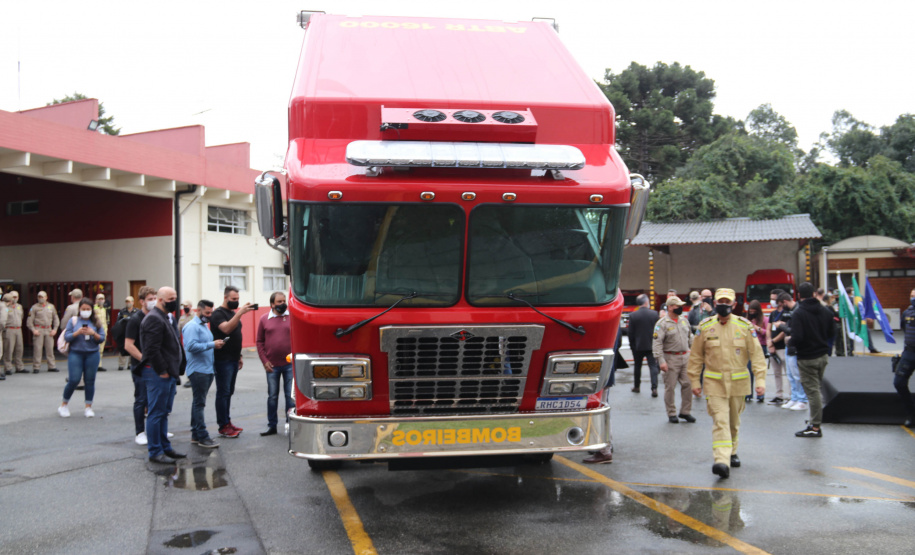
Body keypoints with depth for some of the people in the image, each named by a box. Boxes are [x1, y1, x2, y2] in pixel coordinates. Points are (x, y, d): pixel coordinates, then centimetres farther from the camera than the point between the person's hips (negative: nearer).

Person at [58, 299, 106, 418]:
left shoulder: (96, 322, 6)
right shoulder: (73, 321, 4)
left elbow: (102, 339, 2)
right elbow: (67, 337, -1)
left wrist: (93, 334, -15)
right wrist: (77, 332, -17)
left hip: (92, 354, 1)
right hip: (75, 353, -1)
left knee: (90, 381, 4)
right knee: (74, 380, -7)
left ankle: (88, 407, 14)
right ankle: (64, 405, 13)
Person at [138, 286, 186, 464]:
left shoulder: (165, 318, 19)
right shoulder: (154, 319, -15)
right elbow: (152, 349, -22)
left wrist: (174, 371, 16)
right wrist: (162, 371, -19)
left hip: (168, 373, 10)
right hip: (158, 375, -10)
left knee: (163, 413, 16)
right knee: (156, 413, -4)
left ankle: (165, 448, 23)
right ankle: (155, 452, 1)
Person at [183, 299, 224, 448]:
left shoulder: (204, 326, 20)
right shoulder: (192, 326, -11)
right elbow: (192, 346, -23)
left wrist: (216, 344, 9)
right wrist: (212, 344, -22)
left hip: (207, 369, 10)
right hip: (198, 370, -10)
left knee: (199, 403, 13)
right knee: (199, 403, -7)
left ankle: (195, 435, 19)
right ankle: (202, 437, -7)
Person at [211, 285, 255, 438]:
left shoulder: (233, 313, 18)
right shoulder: (218, 313, -9)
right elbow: (226, 329, -28)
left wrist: (239, 356, 21)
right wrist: (240, 313, -31)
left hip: (233, 359, 8)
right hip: (223, 360, -8)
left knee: (229, 392, 12)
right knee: (223, 392, -5)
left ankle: (228, 422, 19)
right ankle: (223, 426, -1)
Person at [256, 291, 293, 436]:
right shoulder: (264, 319, 4)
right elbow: (260, 342, 6)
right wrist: (264, 361, -2)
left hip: (290, 364, -1)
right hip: (272, 366, 1)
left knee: (291, 395, 3)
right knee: (272, 396, 10)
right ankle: (272, 426, 19)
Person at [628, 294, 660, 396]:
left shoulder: (633, 316, -8)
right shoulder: (654, 314, -6)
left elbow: (631, 333, -4)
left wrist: (632, 345, 7)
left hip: (638, 346, 0)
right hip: (651, 345, 0)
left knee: (637, 366, 15)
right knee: (653, 366, 1)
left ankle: (636, 387, 24)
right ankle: (654, 388, -8)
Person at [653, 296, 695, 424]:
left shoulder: (684, 321, 11)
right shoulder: (662, 323, -9)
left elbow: (690, 337, 22)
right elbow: (657, 343, -14)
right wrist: (661, 360, -21)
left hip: (686, 357, 6)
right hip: (671, 359, -5)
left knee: (688, 384, 4)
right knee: (670, 387, 1)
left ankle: (685, 412, 17)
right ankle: (672, 414, 13)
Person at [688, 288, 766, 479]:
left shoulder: (745, 326, -1)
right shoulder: (705, 327, -1)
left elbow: (756, 353, -1)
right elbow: (695, 356, 6)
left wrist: (760, 379, -9)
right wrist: (694, 380, 4)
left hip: (738, 383, 2)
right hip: (715, 383, -2)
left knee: (734, 421, 16)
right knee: (720, 421, -13)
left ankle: (732, 452, 38)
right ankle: (722, 461, -20)